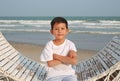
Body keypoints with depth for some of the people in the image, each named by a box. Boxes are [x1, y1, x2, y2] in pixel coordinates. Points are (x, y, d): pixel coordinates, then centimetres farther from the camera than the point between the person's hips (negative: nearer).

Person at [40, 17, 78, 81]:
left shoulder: (70, 44, -3)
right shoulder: (49, 45, -5)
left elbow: (74, 61, -15)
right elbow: (50, 63, -13)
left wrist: (56, 56, -13)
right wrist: (66, 58, -11)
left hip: (68, 73, 1)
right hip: (53, 75, -1)